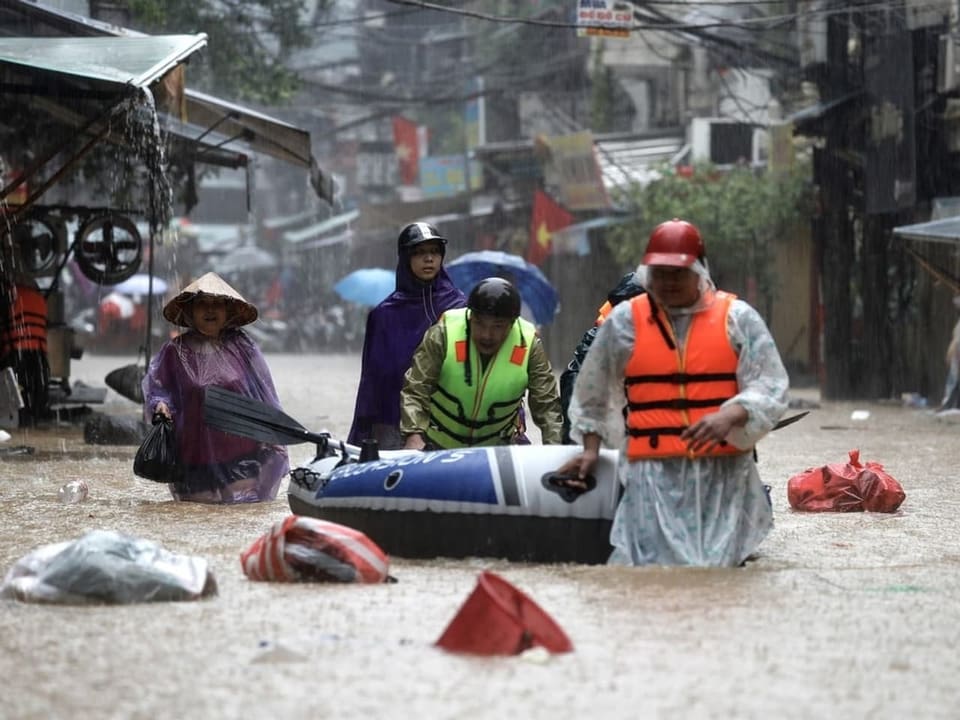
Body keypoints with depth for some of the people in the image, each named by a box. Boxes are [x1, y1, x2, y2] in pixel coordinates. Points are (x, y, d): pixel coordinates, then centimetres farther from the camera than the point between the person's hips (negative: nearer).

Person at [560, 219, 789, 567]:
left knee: (720, 563, -6)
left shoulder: (736, 317, 5)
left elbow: (770, 387, -1)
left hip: (724, 471, 0)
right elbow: (593, 392, 22)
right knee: (655, 563, -12)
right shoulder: (625, 321, 9)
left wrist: (730, 416, -19)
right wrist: (591, 449, 20)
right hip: (655, 473, 0)